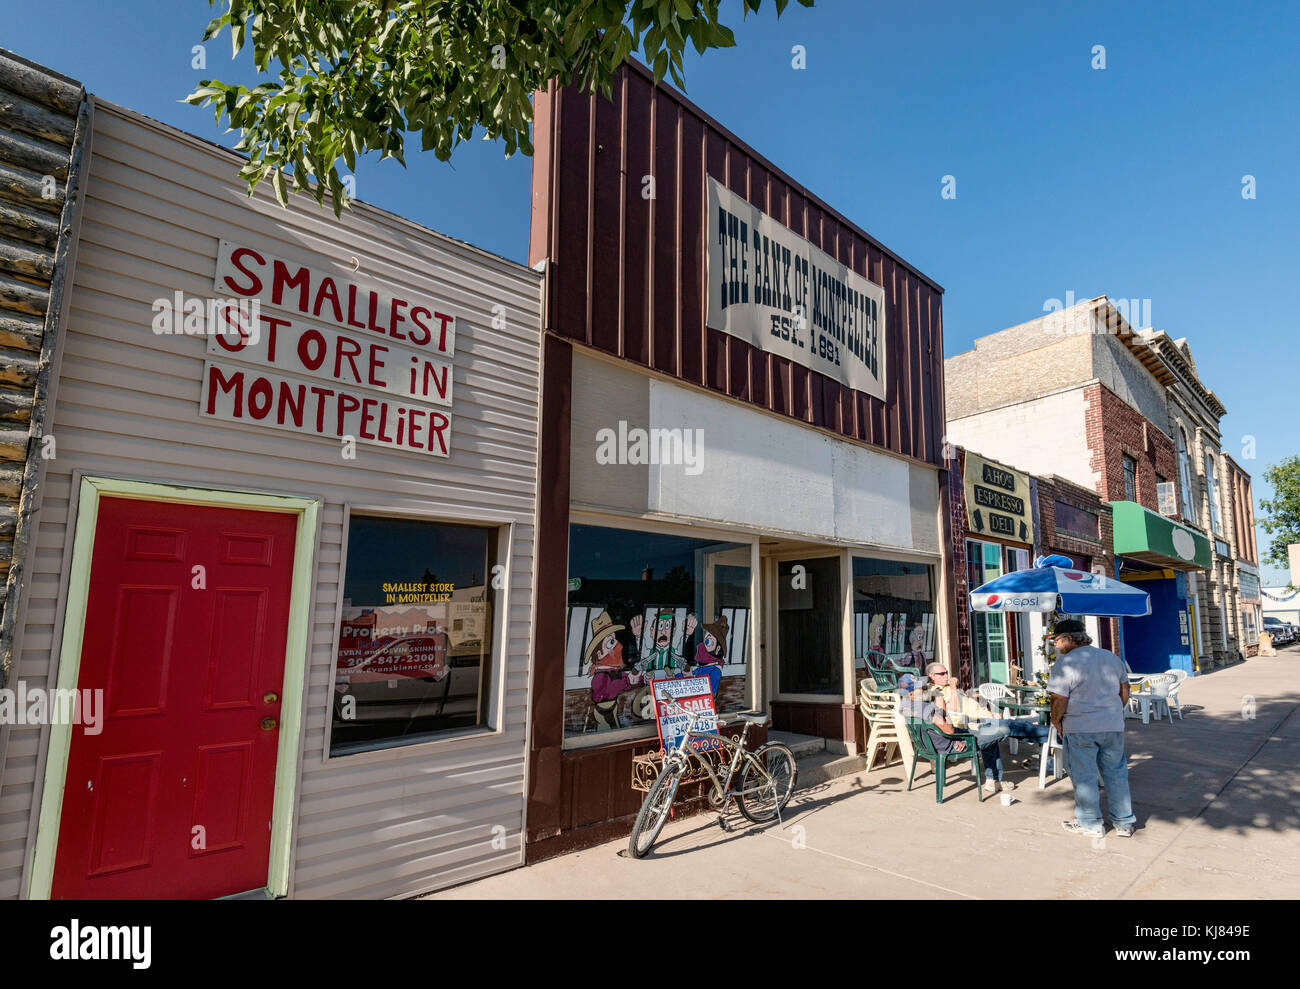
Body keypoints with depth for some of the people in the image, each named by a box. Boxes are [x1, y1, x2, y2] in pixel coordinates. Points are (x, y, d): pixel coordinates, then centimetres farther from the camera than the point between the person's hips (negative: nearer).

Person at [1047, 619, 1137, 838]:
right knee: (1116, 774, 17)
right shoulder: (1112, 657, 6)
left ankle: (1091, 824, 17)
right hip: (1114, 726, 6)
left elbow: (1059, 701, -18)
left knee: (1084, 778, 7)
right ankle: (1124, 823, 26)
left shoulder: (1064, 664, -16)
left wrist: (1057, 722, -2)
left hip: (1079, 729, -6)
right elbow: (1124, 691, 15)